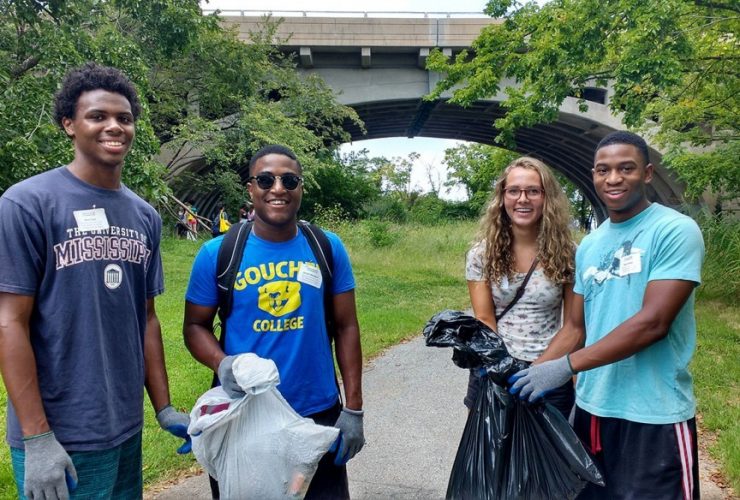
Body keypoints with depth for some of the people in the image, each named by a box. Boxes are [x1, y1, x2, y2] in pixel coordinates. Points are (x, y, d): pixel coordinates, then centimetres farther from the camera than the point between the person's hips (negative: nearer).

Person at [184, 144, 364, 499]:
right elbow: (195, 326, 2)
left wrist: (353, 408, -2)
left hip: (320, 415, 1)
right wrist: (221, 362, -20)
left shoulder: (328, 247, -2)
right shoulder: (217, 253, -7)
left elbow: (346, 327, 1)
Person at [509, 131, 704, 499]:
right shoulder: (589, 245, 9)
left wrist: (565, 367, -21)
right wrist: (530, 373, -2)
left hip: (654, 417, -6)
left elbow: (653, 323, -20)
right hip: (591, 409, 6)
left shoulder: (675, 231, -11)